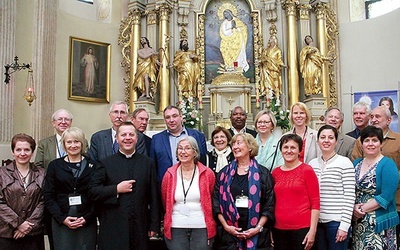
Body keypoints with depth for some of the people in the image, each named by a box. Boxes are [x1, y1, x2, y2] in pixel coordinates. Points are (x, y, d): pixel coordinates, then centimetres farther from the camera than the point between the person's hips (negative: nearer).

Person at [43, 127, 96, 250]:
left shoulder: (92, 165, 5)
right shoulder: (55, 165, 7)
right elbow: (48, 196, 4)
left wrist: (87, 218, -8)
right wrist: (62, 218, -7)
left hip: (87, 221, 0)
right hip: (61, 222, 0)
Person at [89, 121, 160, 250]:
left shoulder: (148, 163, 6)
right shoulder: (105, 163, 3)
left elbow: (154, 197, 5)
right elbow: (93, 192, -2)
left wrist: (154, 226, 3)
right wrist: (116, 189, -13)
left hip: (140, 229, 1)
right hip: (112, 230, -1)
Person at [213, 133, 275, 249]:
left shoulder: (263, 173, 3)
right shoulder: (224, 173, 7)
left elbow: (269, 205, -1)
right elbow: (216, 202, 4)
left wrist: (258, 228, -9)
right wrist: (226, 226, -6)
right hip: (229, 233, 1)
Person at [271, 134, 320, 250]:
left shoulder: (307, 170, -5)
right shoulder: (275, 172, 6)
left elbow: (315, 203, -5)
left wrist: (312, 230, -10)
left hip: (302, 229, -3)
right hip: (279, 229, 4)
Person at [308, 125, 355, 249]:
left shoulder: (344, 162, -6)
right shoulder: (312, 163, 8)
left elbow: (350, 196, -9)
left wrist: (344, 225, -12)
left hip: (336, 222, -4)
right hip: (316, 221, 4)